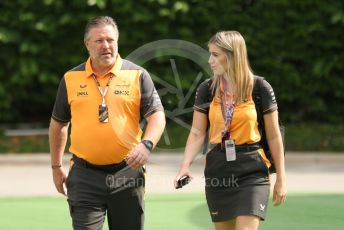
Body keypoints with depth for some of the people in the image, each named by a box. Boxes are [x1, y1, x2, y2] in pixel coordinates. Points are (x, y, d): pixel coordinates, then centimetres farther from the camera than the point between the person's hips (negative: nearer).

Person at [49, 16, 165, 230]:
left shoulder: (137, 75, 2)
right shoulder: (71, 78, 7)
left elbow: (157, 115, -3)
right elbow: (58, 123, 17)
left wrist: (147, 144, -23)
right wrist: (56, 167, 17)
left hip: (127, 172, 0)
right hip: (85, 175, 0)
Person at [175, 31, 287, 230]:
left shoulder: (260, 88, -5)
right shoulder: (207, 89, 3)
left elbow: (273, 136, 0)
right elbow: (197, 133, 4)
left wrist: (281, 177, 1)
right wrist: (186, 164, -12)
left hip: (252, 171, -3)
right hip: (217, 170, 4)